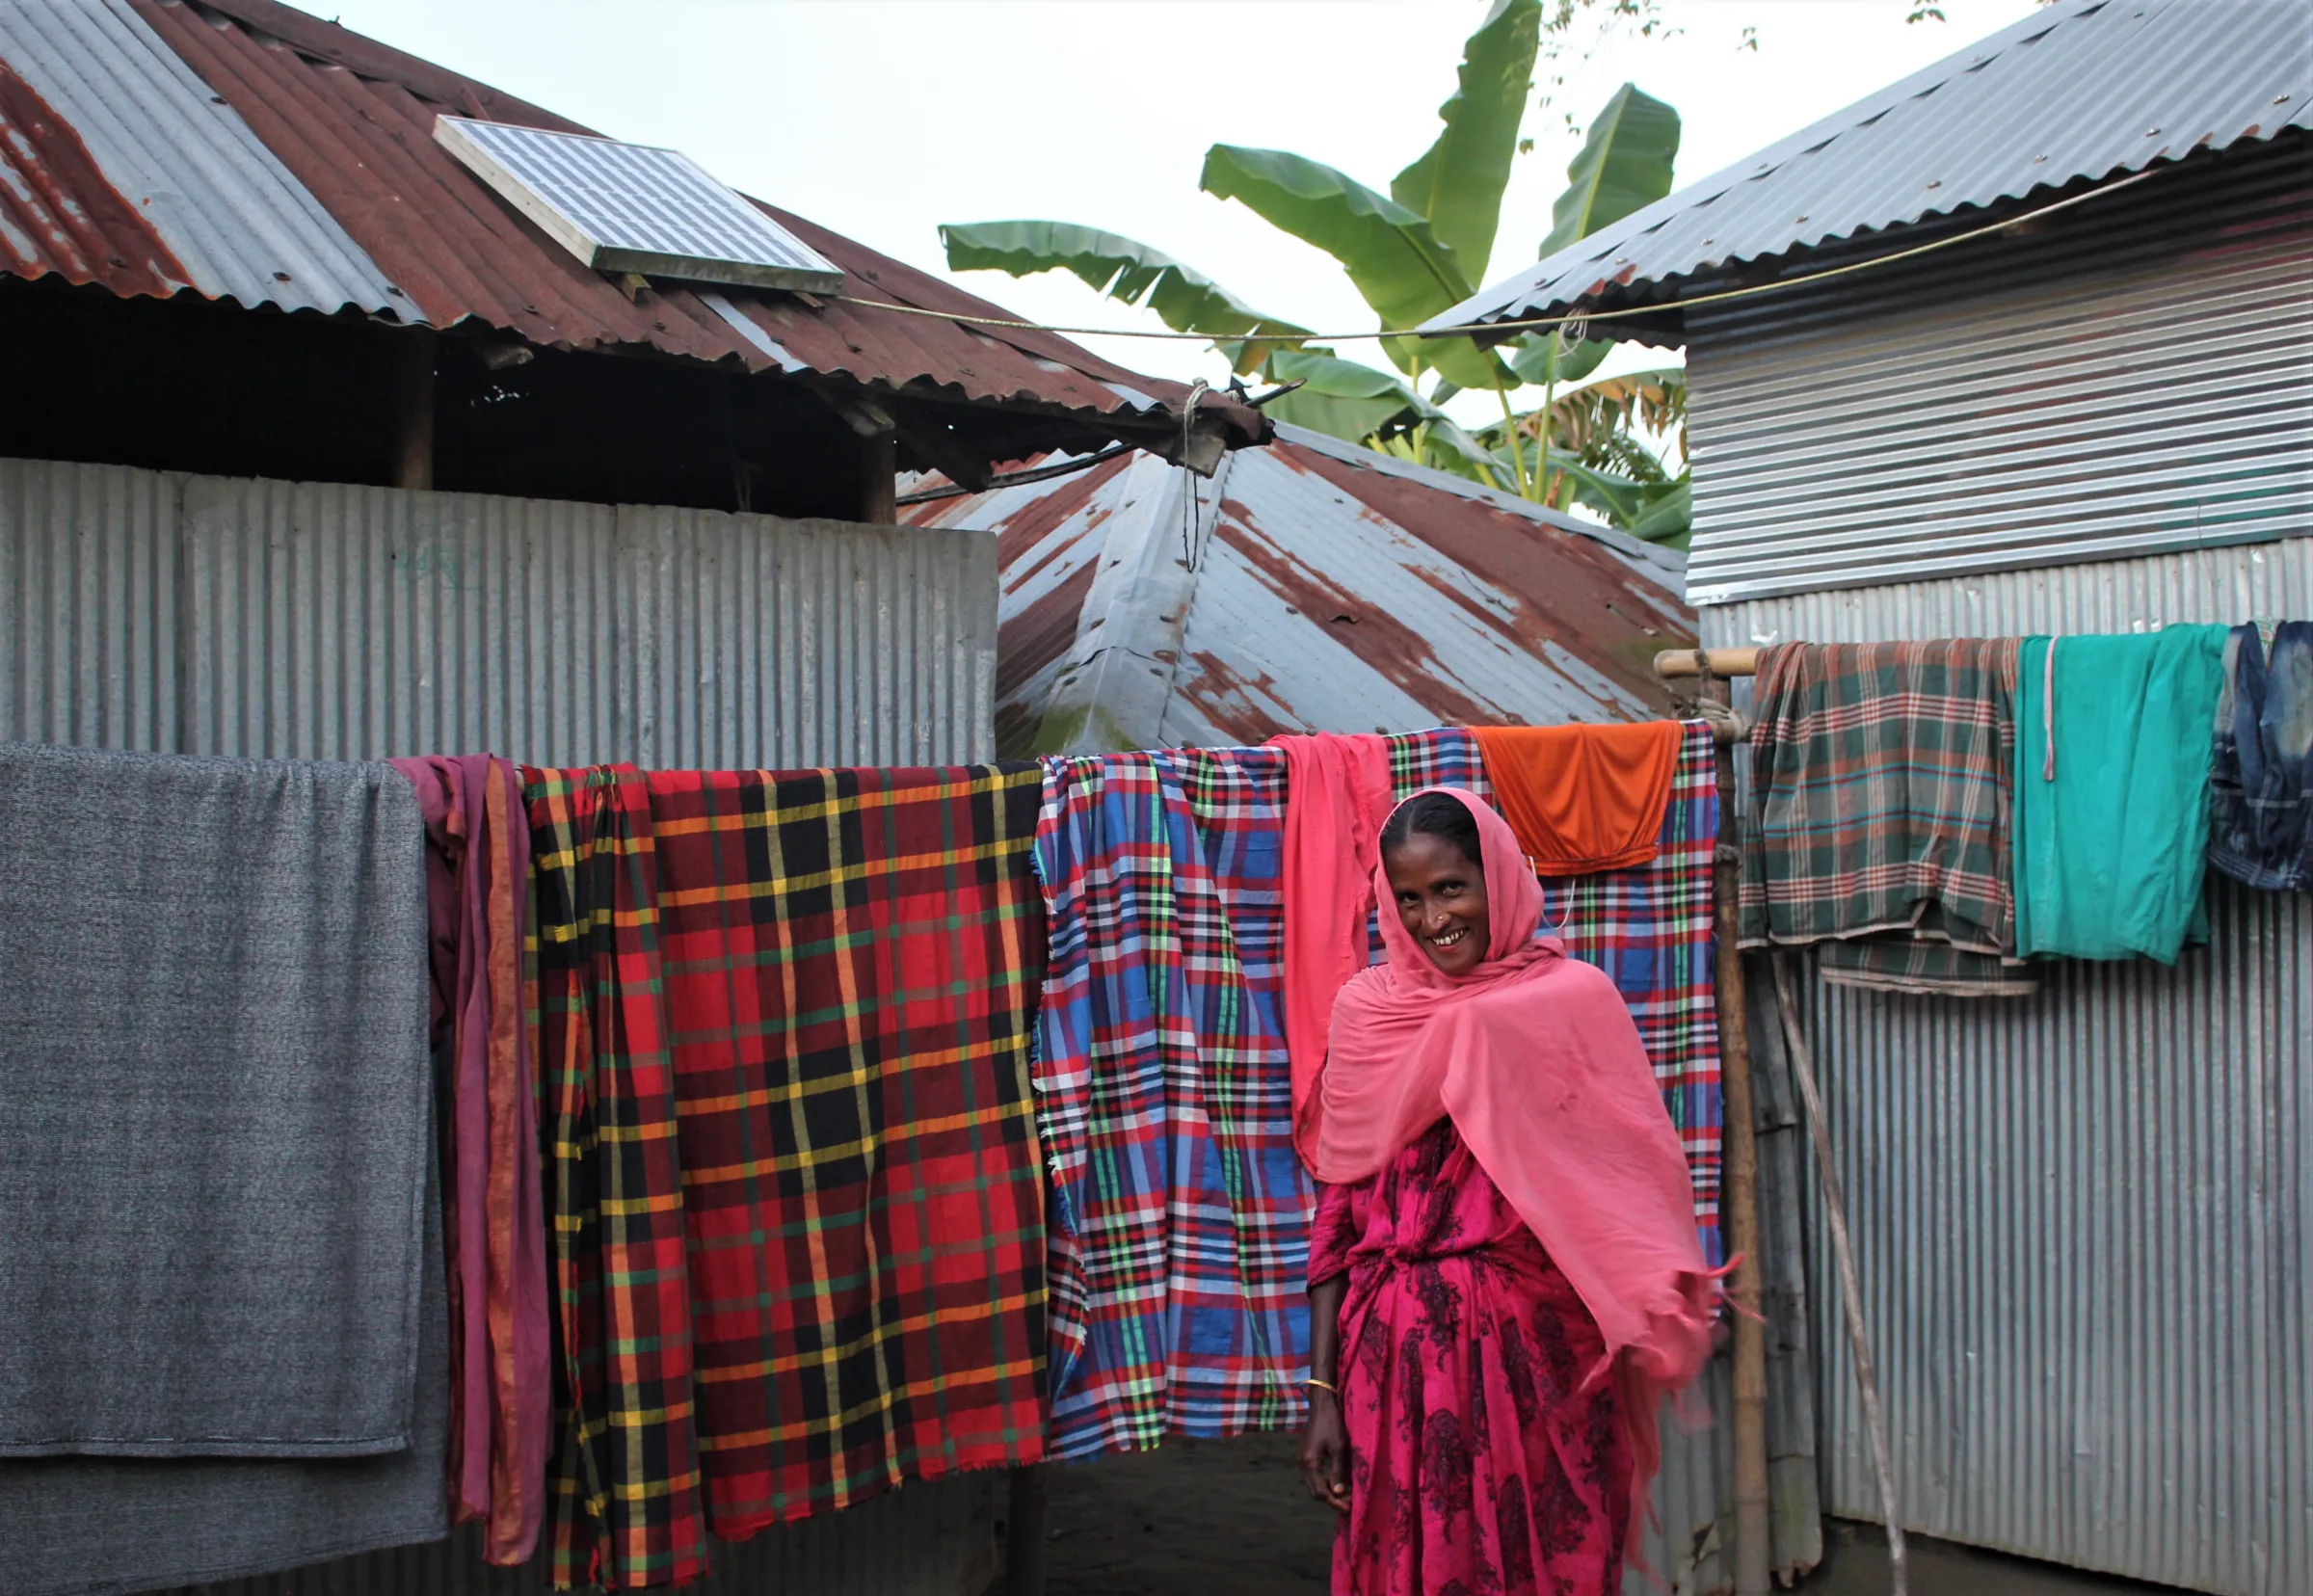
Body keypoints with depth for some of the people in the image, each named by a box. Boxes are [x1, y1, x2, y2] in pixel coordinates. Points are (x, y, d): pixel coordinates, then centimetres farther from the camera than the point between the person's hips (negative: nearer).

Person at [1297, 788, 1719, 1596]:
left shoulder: (1575, 998, 0)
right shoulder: (1366, 1009, 4)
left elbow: (1634, 1176, 1)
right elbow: (1336, 1211, 5)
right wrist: (1323, 1391, 3)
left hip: (1538, 1351, -1)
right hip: (1396, 1355, 1)